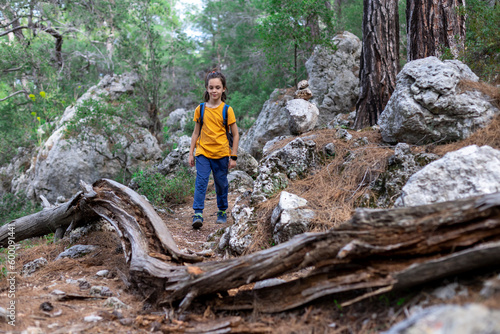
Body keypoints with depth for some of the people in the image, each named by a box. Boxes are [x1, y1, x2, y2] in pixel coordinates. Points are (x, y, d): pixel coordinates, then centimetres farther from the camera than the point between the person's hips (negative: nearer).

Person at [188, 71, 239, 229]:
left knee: (221, 184, 10)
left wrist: (233, 157, -4)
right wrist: (191, 153, 7)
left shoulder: (227, 110, -4)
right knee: (201, 181, -11)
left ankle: (222, 212, 28)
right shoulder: (200, 109, 3)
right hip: (203, 153, 1)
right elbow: (196, 132, 10)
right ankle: (198, 214, -10)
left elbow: (235, 135, -1)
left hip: (221, 154, -1)